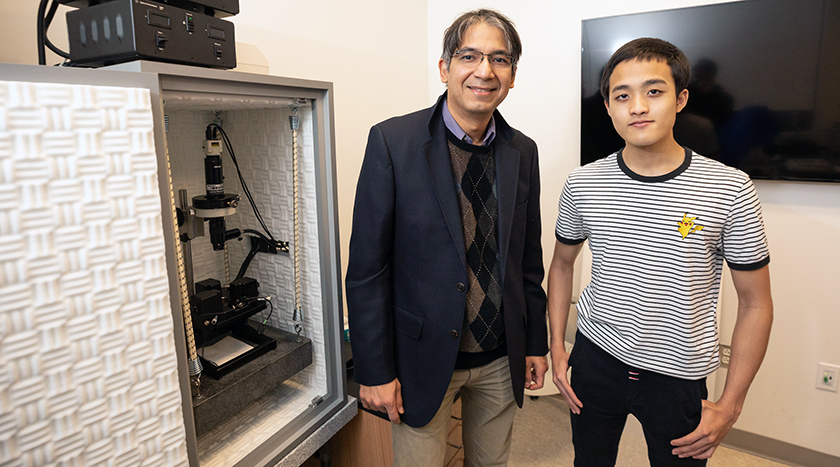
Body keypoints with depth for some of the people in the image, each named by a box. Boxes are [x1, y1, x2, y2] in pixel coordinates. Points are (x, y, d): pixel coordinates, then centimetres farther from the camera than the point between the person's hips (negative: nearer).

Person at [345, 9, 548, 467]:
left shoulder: (522, 151, 2)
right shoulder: (392, 141, -13)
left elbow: (528, 258, 8)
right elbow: (367, 267, -13)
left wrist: (536, 343, 11)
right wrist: (374, 371, -12)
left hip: (501, 359, 5)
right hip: (424, 356, -4)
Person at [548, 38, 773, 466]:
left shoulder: (730, 190, -12)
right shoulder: (582, 184, -7)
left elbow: (755, 304, -4)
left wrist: (730, 405, -5)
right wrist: (556, 346, 3)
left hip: (678, 375, -1)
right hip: (595, 358, 2)